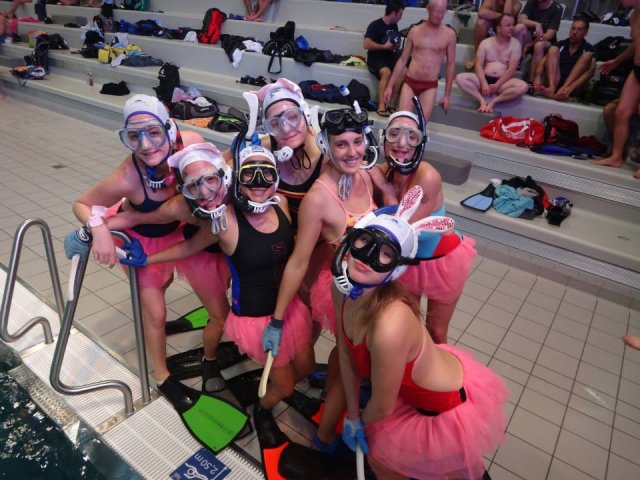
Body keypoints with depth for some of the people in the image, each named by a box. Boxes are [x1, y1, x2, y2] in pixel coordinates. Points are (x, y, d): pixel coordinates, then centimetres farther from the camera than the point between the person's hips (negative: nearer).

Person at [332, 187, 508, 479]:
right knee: (377, 455, 26)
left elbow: (383, 406, -22)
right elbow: (346, 352, -1)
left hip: (452, 410, -6)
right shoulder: (342, 288, -17)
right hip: (423, 382, 6)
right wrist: (352, 414, 5)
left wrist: (361, 421, -2)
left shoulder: (390, 327, -40)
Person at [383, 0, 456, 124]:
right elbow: (403, 60, 9)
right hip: (409, 82, 1)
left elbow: (451, 65, 5)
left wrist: (447, 94, 3)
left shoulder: (449, 34, 1)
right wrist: (390, 86, 5)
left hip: (430, 86, -1)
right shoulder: (415, 31, 4)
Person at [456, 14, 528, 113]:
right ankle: (483, 100, -27)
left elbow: (511, 69, -6)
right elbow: (478, 65, -3)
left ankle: (492, 102, -25)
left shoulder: (515, 44, 2)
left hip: (503, 81, -1)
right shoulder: (485, 42, 7)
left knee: (523, 86, -32)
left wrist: (497, 85, -20)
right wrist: (484, 84, -20)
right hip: (484, 79, 1)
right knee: (460, 78, -24)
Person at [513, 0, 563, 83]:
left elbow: (549, 35, -16)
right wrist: (536, 24, -31)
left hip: (546, 42, -3)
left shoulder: (556, 8, -10)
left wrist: (530, 44, -20)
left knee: (539, 45, -38)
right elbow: (521, 19, -17)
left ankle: (531, 81, -38)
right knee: (520, 27, -25)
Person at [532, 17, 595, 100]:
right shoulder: (560, 45, 17)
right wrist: (538, 78, -23)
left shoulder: (588, 49, 9)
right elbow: (543, 62, 1)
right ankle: (552, 88, -36)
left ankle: (563, 89, -36)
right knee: (553, 49, -10)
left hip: (573, 88, -1)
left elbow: (590, 71, -9)